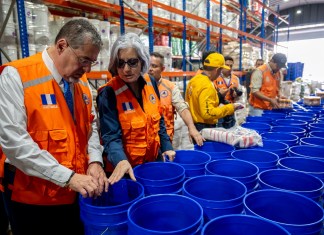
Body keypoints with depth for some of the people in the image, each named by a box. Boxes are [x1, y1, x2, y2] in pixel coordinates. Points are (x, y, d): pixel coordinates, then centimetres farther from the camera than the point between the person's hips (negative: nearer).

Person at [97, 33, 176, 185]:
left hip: (154, 161, 5)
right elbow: (111, 136, -22)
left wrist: (166, 147, 5)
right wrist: (121, 161, -39)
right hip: (126, 168, -5)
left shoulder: (150, 83, -3)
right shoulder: (108, 93, -18)